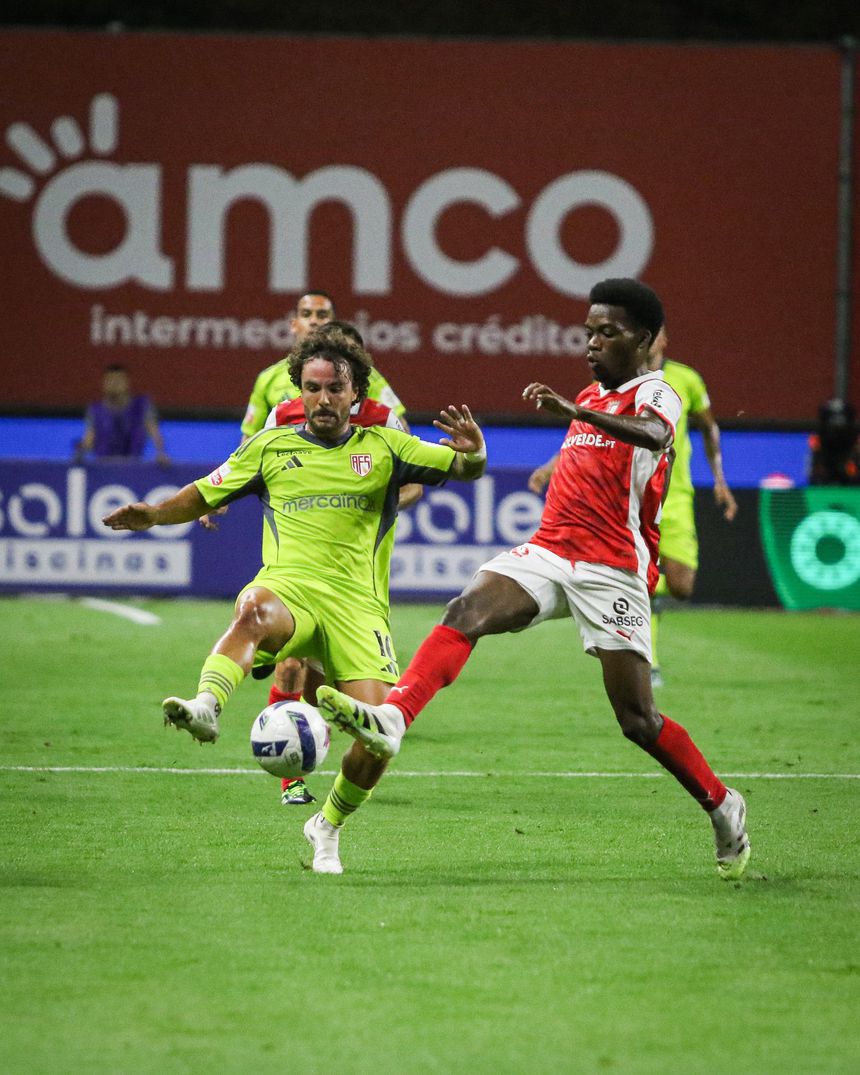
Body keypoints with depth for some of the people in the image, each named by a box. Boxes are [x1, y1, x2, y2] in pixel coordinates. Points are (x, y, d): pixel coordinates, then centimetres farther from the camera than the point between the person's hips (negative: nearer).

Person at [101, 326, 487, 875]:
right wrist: (153, 515, 2)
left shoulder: (383, 448, 12)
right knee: (253, 610, -40)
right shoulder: (271, 447, 15)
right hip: (289, 588, 0)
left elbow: (465, 468, 5)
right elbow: (201, 497, 21)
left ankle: (328, 826, 14)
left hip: (358, 604, 1)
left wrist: (473, 449, -19)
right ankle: (206, 708, -61)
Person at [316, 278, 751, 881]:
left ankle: (723, 806, 16)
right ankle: (390, 721, -40)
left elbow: (654, 434, -31)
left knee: (638, 720, -6)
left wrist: (571, 409, -44)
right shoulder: (591, 396, 19)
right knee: (466, 613, -23)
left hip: (612, 570, -6)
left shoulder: (655, 394, -5)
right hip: (549, 553, 6)